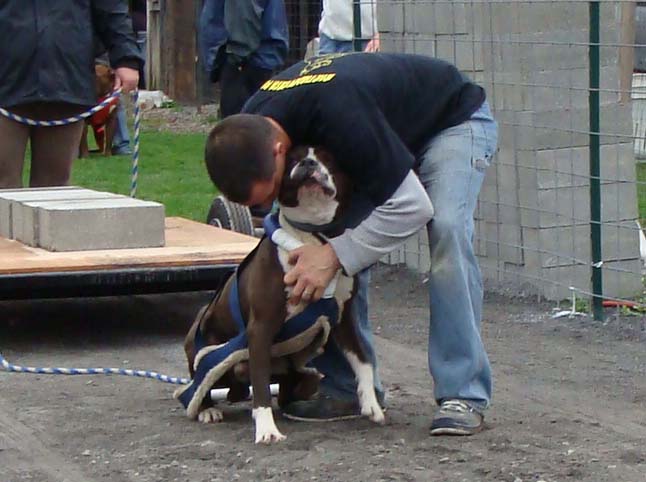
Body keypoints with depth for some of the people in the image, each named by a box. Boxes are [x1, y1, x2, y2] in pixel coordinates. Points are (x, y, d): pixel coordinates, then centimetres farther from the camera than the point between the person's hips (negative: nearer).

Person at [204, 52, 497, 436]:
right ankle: (349, 386, -1)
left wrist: (334, 256, -36)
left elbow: (411, 205, -36)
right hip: (387, 137, 7)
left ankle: (464, 395, -25)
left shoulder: (338, 113, -43)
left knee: (447, 230, -28)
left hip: (454, 120, -7)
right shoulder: (251, 128, -19)